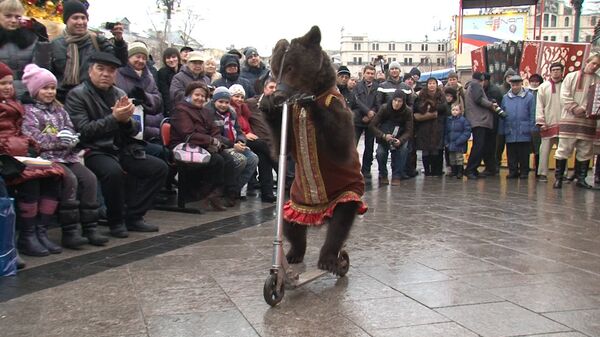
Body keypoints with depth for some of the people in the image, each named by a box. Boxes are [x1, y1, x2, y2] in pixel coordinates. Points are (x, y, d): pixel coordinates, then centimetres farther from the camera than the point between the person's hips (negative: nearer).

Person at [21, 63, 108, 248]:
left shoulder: (59, 110, 22)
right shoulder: (29, 111, 4)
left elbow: (71, 132, 14)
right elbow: (33, 138, -10)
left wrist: (71, 139, -10)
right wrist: (58, 139, -15)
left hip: (67, 155, 6)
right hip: (46, 157, -6)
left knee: (89, 178, -18)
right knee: (70, 180, -29)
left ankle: (90, 227, -15)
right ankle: (70, 232, -26)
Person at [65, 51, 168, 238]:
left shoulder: (120, 94, 12)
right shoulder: (77, 95, -5)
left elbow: (134, 130, 12)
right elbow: (83, 131, -15)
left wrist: (127, 120, -11)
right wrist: (114, 118, -20)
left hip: (121, 150, 7)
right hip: (93, 151, -6)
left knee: (160, 168, -7)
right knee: (114, 171, -36)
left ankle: (133, 216, 0)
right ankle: (116, 221, -13)